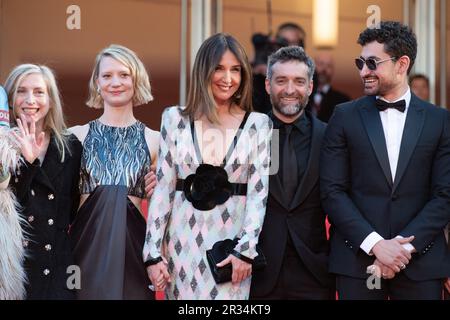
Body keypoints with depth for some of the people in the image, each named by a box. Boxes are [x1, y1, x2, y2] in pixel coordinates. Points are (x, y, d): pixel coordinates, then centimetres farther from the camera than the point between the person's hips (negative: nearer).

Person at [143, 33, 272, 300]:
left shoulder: (259, 124, 1)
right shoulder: (175, 119, 3)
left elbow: (258, 192, -2)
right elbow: (163, 188, 3)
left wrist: (246, 250, -11)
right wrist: (153, 252, -2)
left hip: (234, 238, -1)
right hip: (184, 242, 1)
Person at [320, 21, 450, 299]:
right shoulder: (345, 117, 4)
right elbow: (332, 191, -2)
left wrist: (404, 247, -12)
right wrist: (376, 244, -12)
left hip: (421, 262, 0)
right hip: (357, 260, 0)